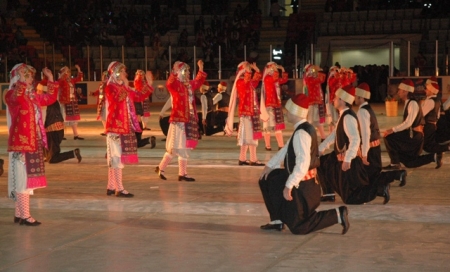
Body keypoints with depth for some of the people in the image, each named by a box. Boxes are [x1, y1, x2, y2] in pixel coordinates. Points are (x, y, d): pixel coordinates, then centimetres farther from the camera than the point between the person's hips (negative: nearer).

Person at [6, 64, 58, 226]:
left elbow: (50, 99, 24)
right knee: (23, 179, -7)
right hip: (20, 143, -9)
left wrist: (51, 80, 19)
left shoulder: (33, 95, 14)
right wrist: (22, 81, -39)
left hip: (34, 143, 9)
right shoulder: (12, 94, -12)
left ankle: (19, 214, 21)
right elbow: (17, 98, -36)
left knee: (28, 179, 13)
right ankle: (25, 216, -4)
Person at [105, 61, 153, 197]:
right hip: (115, 128, -9)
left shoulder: (125, 88, 17)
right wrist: (124, 86, -24)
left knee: (114, 159, 13)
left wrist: (149, 83, 13)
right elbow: (118, 98, -29)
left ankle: (111, 187, 18)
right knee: (117, 158, -9)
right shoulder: (110, 87, -10)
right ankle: (119, 189, -9)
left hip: (126, 128, 9)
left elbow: (139, 96, 21)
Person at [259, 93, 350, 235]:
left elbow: (302, 164, -33)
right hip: (300, 180, 10)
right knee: (267, 180, 20)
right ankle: (277, 220, 22)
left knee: (298, 227, -2)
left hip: (302, 185, -10)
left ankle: (337, 215, -5)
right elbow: (286, 149, 19)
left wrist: (289, 186, -30)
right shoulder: (305, 128, 6)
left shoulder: (301, 133, -25)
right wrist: (270, 165, 21)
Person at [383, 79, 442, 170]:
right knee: (410, 163, 15)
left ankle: (395, 163, -7)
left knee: (389, 137, -16)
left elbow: (408, 123, -26)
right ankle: (434, 157, 16)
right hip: (412, 136, 10)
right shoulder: (408, 103, 10)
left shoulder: (413, 104, -18)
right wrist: (394, 130, 10)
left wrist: (392, 130, -24)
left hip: (414, 136, -10)